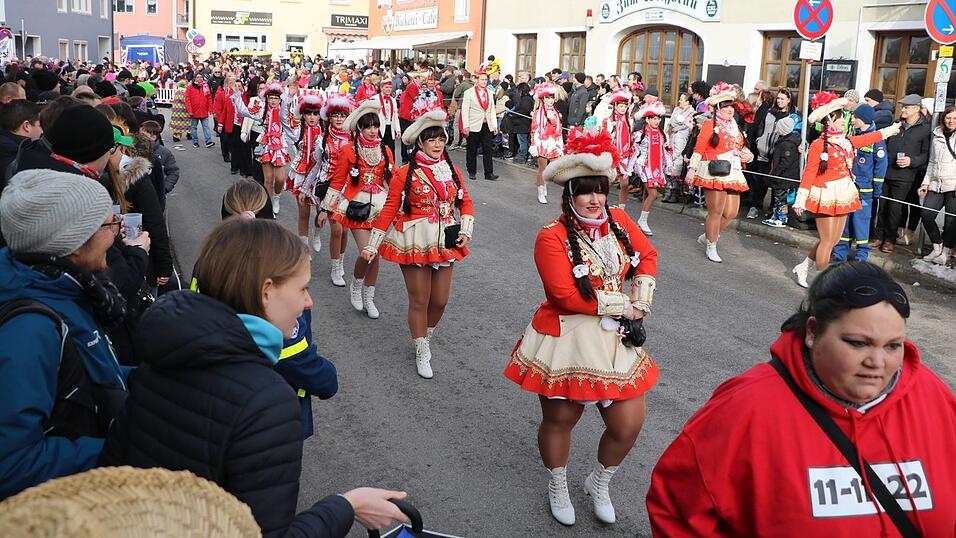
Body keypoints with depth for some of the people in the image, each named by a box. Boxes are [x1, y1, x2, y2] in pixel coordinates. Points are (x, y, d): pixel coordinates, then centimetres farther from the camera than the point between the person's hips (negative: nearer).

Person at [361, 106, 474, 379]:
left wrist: (466, 230, 0)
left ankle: (426, 337, 37)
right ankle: (422, 353, 20)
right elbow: (389, 211, -7)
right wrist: (372, 245, -6)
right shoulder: (405, 174, -10)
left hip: (445, 242, 5)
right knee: (419, 301, 3)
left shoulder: (452, 170, 5)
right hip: (415, 243, -4)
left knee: (440, 301, 10)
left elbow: (465, 202, 14)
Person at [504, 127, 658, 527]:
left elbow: (647, 256, 17)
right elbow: (566, 295, -22)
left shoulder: (618, 221, 2)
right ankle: (558, 487, 42)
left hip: (617, 338, 5)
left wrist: (642, 298, 0)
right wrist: (623, 305, -15)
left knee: (629, 424, 5)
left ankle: (599, 483, 36)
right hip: (567, 340, -5)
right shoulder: (552, 237, -16)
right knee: (560, 418, 12)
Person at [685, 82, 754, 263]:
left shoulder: (734, 127, 19)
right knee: (716, 212, -6)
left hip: (732, 174, 8)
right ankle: (711, 247, 9)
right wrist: (692, 169, -16)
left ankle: (707, 236, 27)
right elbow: (699, 148, -9)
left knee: (731, 213, 6)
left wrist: (747, 155, 8)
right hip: (714, 173, -8)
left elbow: (740, 148, 29)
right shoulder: (710, 125, -4)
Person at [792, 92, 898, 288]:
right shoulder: (818, 145, -14)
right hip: (826, 196, -8)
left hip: (843, 195, 8)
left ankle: (803, 267, 26)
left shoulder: (846, 141, 9)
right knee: (827, 241, -2)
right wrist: (801, 200, -17)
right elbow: (809, 173, -16)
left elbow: (868, 138, 27)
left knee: (833, 240, 12)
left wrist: (891, 129, 38)